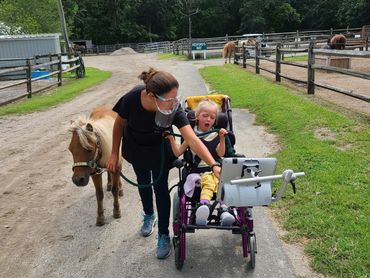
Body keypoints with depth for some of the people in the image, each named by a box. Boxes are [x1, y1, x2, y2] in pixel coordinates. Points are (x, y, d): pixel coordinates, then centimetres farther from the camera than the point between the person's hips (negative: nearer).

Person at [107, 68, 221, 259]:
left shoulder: (175, 109, -38)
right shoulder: (131, 99, -37)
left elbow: (193, 140, -43)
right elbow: (119, 124, -16)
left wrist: (213, 165, -54)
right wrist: (114, 153, -9)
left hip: (159, 148, -1)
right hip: (135, 146, 1)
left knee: (160, 187, -2)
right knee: (143, 181, 21)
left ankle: (164, 235, 17)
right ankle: (149, 215, 48)